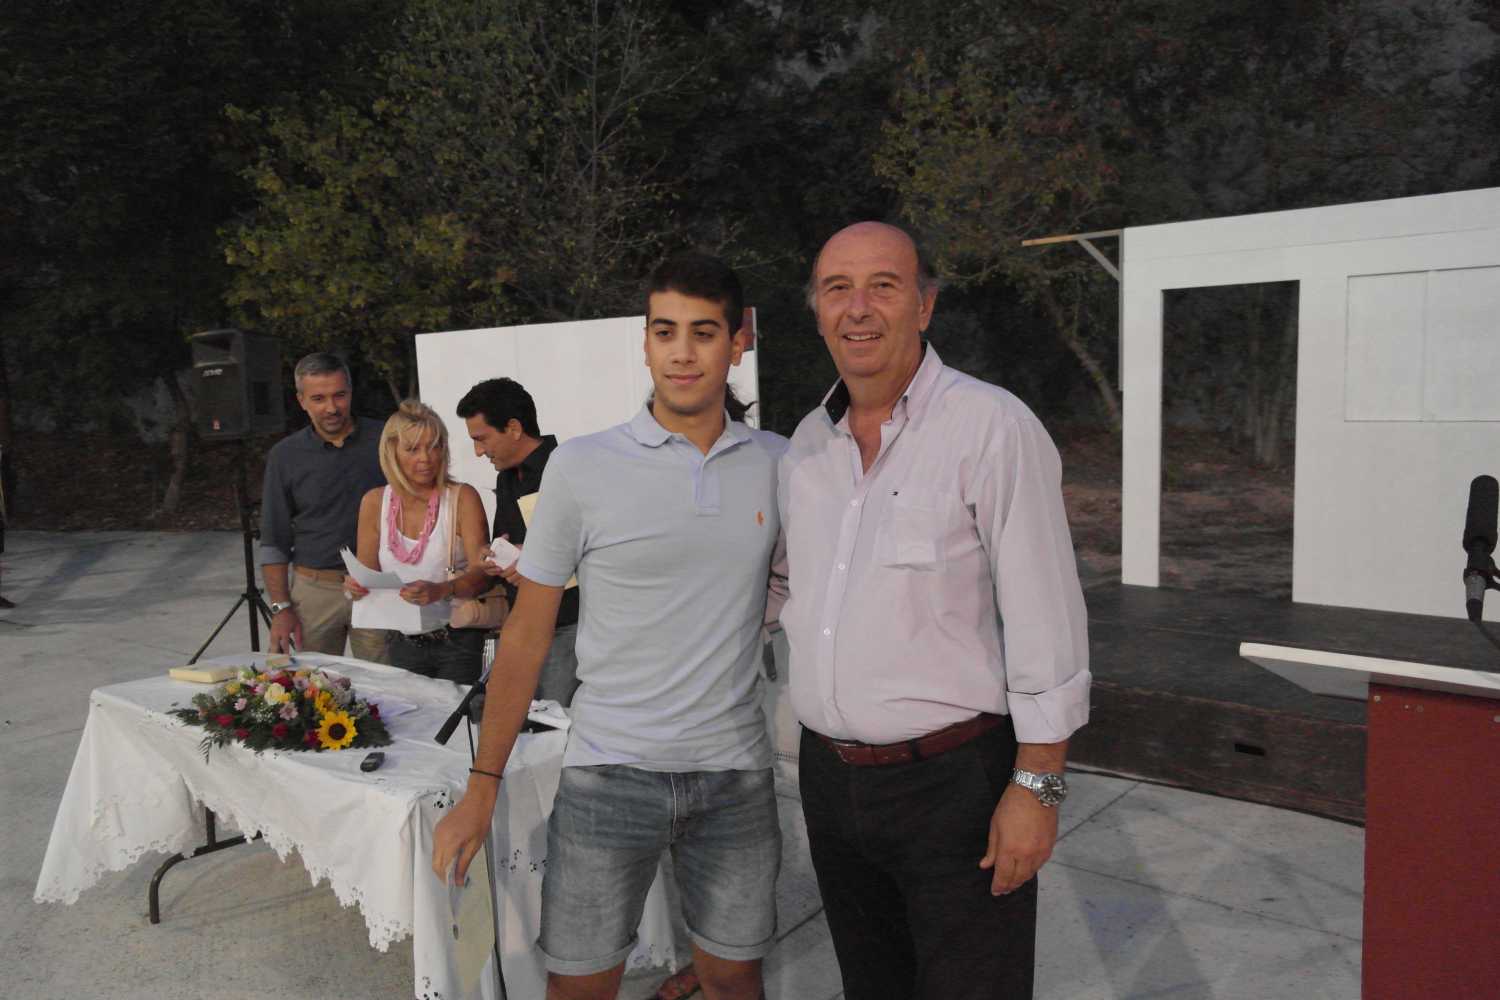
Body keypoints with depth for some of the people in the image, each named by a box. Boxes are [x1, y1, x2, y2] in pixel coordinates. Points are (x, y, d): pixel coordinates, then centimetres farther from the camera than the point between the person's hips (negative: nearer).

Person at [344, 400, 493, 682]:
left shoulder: (462, 497, -8)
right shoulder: (374, 503, 2)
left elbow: (481, 574, -14)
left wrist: (439, 590, -31)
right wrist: (356, 587, -14)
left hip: (457, 641, -3)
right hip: (402, 644, 3)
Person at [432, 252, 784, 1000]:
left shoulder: (777, 465, 1)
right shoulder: (582, 467, -6)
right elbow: (527, 635, -1)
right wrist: (481, 788, -3)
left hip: (736, 773, 3)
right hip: (610, 772, -2)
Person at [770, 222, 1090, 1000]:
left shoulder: (992, 428, -14)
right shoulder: (808, 441, 6)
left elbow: (1045, 622, -14)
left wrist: (1037, 786, -15)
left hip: (955, 780, -6)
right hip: (830, 774, 6)